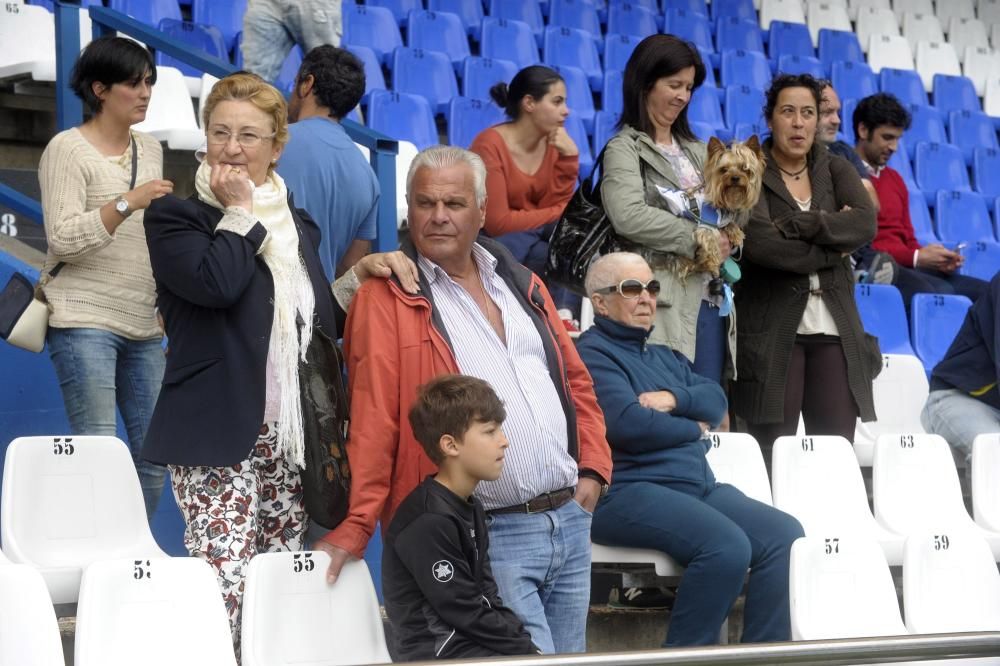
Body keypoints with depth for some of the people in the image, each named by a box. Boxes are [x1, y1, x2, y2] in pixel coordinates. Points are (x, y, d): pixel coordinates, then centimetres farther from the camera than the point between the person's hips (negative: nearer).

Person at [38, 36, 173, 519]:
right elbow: (63, 239, -14)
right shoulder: (68, 149, -5)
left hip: (143, 326, 7)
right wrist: (127, 203, -23)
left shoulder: (150, 150, 16)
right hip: (84, 321, -7)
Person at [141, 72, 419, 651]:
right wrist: (239, 212, -8)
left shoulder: (298, 226, 17)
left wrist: (361, 273, 7)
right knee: (226, 587, -15)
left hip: (292, 436, 6)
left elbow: (322, 321, 22)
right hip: (218, 437, -6)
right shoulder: (175, 218, -2)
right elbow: (217, 282, -22)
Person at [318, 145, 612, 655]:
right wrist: (354, 529, -14)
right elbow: (373, 421, -11)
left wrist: (592, 469, 10)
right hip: (487, 536, -7)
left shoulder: (522, 286, 15)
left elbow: (575, 380, 22)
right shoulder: (387, 299, -5)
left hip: (571, 518, 7)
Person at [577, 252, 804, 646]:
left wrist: (675, 399, -7)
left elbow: (715, 399, 16)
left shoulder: (664, 357, 27)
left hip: (700, 486, 9)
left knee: (785, 535, -11)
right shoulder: (592, 354, -3)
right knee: (728, 546, -30)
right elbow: (628, 424, -16)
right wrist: (693, 429, 2)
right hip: (629, 491, -9)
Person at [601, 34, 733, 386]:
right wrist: (696, 238, -14)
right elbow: (629, 217, -17)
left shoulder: (696, 151, 20)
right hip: (663, 302, -7)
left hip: (710, 298, 7)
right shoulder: (625, 149, 0)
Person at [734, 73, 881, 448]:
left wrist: (794, 226, -12)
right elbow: (759, 242, -15)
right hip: (773, 332, -3)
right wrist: (832, 251, -7)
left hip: (834, 329, 4)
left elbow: (865, 224, -4)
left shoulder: (835, 169, 15)